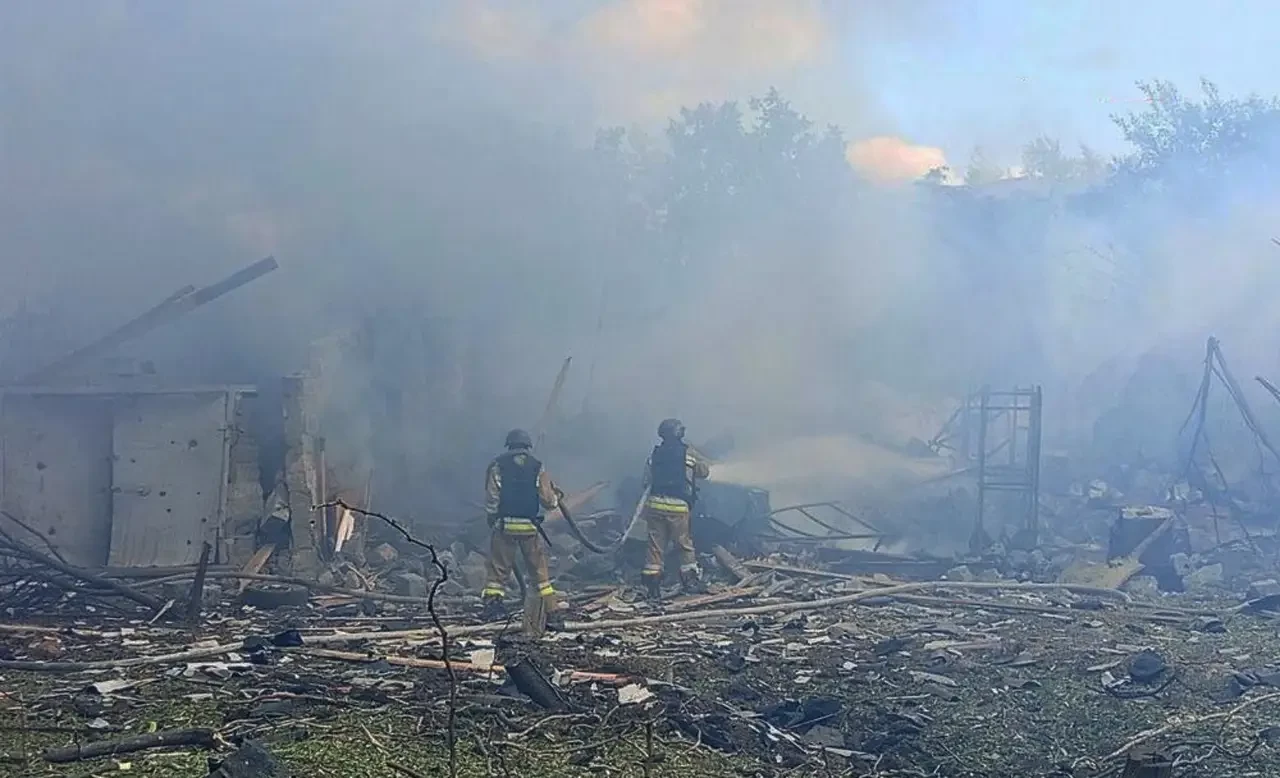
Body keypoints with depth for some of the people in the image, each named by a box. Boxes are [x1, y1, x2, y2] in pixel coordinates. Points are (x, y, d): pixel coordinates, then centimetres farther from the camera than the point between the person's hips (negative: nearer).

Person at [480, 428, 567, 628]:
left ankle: (492, 604, -8)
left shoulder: (497, 466, -1)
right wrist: (557, 496, 20)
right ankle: (553, 615, 9)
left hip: (504, 526, -1)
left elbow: (491, 499, -6)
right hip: (530, 528, 1)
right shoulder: (537, 468, 0)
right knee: (540, 572, 9)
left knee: (497, 569, 7)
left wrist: (491, 521, 9)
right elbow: (548, 502, -2)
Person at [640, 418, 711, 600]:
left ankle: (651, 586, 4)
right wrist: (695, 464, 31)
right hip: (678, 506, -3)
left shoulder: (654, 455, 5)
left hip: (655, 504, 3)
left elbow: (647, 480, 8)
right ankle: (690, 581, 16)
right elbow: (705, 471, 13)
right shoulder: (688, 454, -2)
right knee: (685, 545, 12)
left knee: (655, 546, 6)